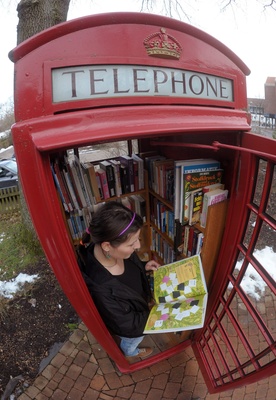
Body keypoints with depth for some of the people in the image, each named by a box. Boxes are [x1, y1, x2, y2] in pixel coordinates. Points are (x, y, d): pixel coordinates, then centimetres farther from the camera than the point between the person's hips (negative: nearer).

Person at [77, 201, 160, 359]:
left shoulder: (115, 251, -29)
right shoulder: (101, 290, -48)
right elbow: (128, 325, -29)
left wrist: (144, 266, -15)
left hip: (136, 306, 5)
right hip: (130, 325, -5)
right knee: (132, 340, 32)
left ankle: (131, 348, 74)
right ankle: (131, 352, 68)